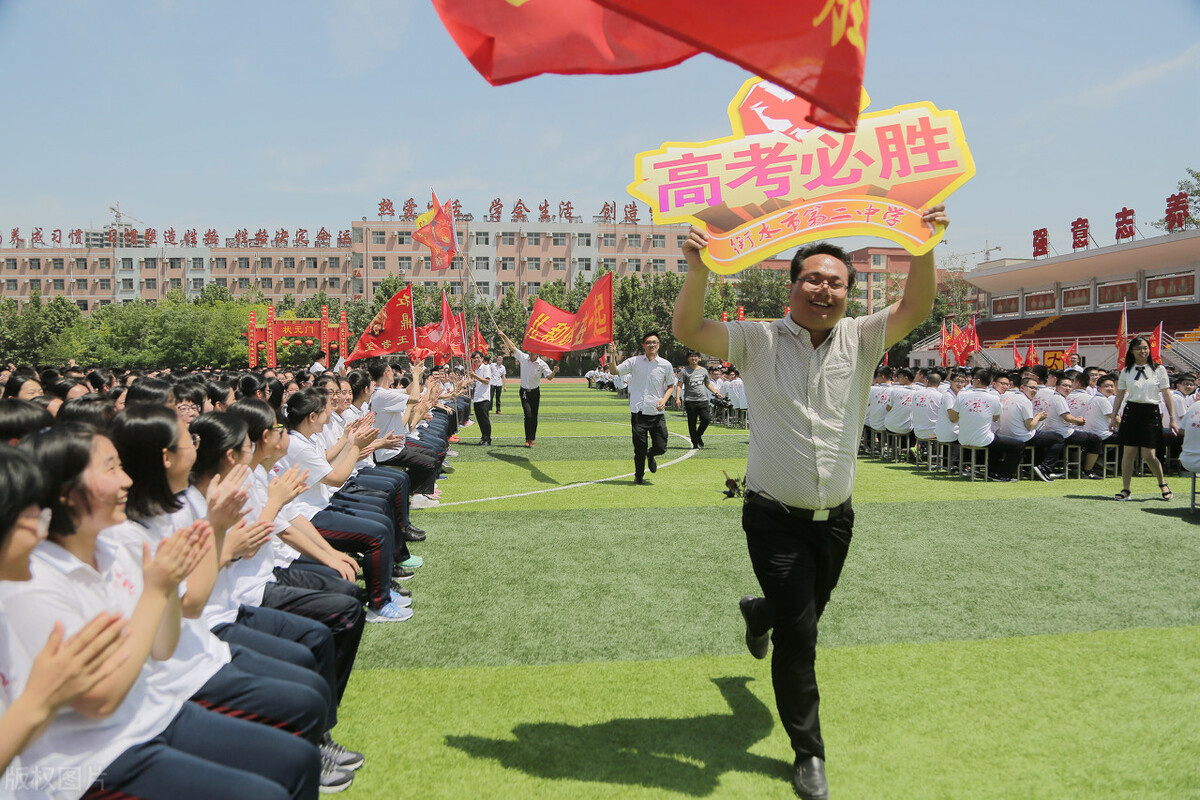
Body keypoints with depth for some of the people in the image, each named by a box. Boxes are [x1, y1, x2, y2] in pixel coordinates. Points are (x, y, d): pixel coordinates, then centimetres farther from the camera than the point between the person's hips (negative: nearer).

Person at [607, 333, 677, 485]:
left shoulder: (666, 365, 3)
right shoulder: (634, 361, 2)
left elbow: (671, 385, 15)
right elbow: (614, 371, 0)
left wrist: (664, 400, -2)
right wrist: (612, 355, -17)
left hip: (657, 414, 1)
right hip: (638, 412, -1)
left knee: (661, 448, -2)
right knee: (639, 448, 1)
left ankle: (650, 455, 35)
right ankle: (639, 477, 24)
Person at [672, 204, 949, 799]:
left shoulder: (860, 340, 2)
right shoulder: (758, 341, -5)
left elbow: (916, 308, -11)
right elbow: (688, 331, -15)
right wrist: (699, 270, -31)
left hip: (836, 519, 4)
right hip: (775, 519, -3)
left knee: (803, 615, 22)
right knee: (799, 633, -3)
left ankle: (759, 612, 59)